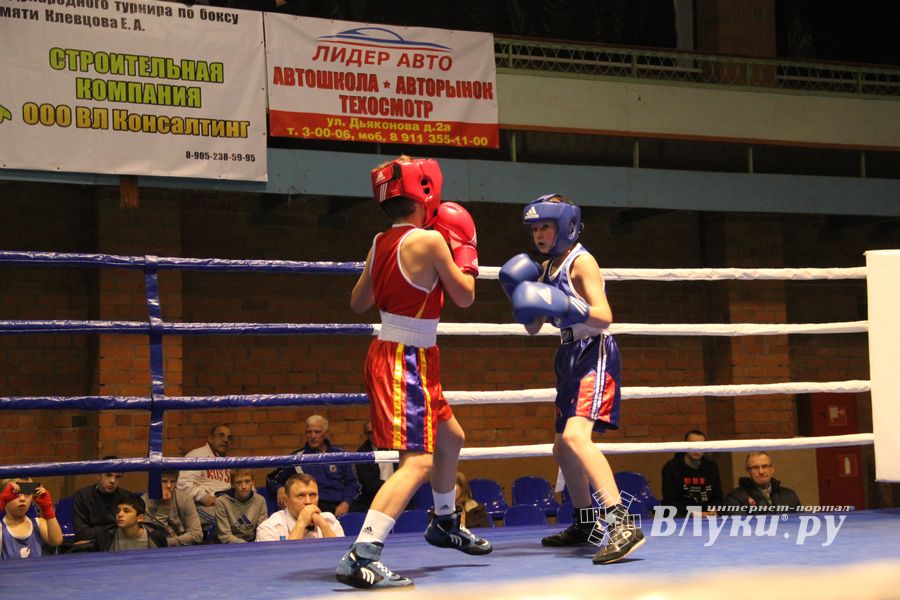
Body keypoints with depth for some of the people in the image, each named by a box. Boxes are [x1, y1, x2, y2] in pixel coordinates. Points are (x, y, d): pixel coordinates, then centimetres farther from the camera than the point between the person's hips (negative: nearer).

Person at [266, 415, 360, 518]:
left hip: (339, 505, 3)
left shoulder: (339, 454, 18)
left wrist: (346, 503, 0)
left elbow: (352, 483, 19)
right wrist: (279, 489, -3)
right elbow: (272, 479, 21)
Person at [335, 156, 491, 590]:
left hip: (390, 355, 10)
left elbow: (358, 303, 18)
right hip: (407, 362, -10)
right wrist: (464, 250, 10)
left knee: (451, 437, 28)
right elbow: (465, 297, -5)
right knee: (417, 461, -17)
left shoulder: (379, 244, 8)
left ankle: (445, 524, 48)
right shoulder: (429, 240, -15)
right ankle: (361, 556, -29)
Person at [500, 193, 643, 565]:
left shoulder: (581, 261, -10)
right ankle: (585, 525, 35)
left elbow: (604, 317, -20)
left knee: (576, 436, -29)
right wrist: (520, 298, -1)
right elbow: (533, 328, 16)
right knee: (562, 448, 17)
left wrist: (566, 306, -32)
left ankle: (622, 524, -36)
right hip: (570, 357, 10)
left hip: (594, 354, -10)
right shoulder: (546, 268, 14)